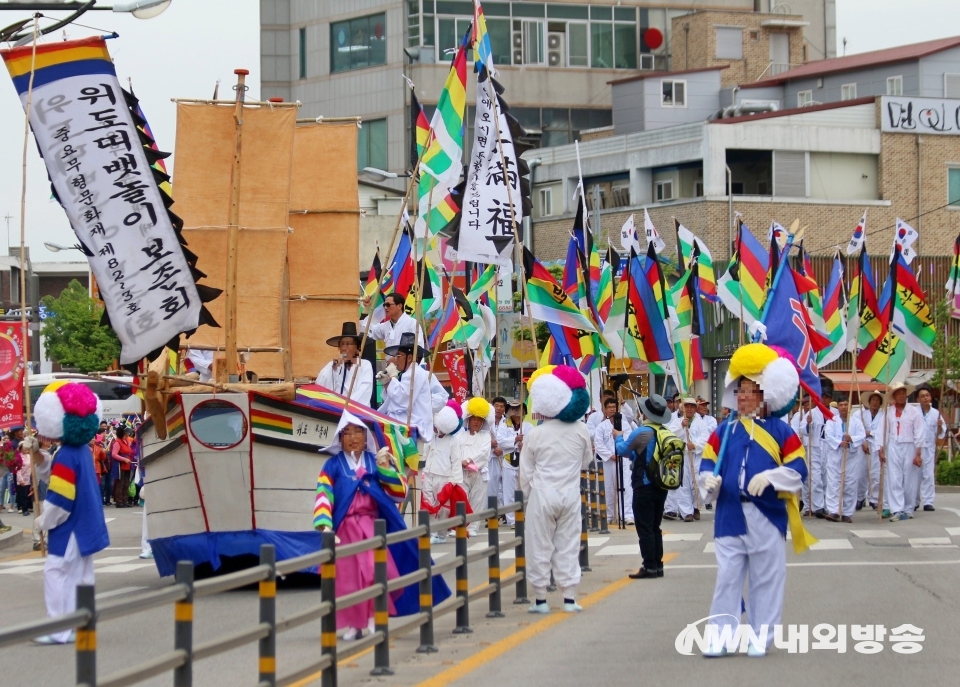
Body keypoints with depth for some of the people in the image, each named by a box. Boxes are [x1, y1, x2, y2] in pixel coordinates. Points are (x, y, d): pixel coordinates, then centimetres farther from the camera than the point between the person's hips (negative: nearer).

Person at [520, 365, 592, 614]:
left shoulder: (534, 435, -10)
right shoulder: (581, 431, -3)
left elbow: (526, 472, -2)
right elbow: (586, 461, 12)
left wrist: (527, 495, 14)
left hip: (542, 495, -2)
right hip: (570, 495, 2)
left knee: (540, 547, 5)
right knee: (569, 546, 8)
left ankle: (540, 599, 7)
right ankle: (569, 598, 8)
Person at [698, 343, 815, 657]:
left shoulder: (781, 431, 0)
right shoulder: (724, 430, 8)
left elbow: (797, 470, -4)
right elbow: (707, 463, 10)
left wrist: (769, 476, -20)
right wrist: (709, 479, -13)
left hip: (767, 517, -2)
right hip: (730, 515, 2)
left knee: (766, 579, 5)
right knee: (727, 578, 3)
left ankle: (759, 638, 13)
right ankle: (719, 637, 5)